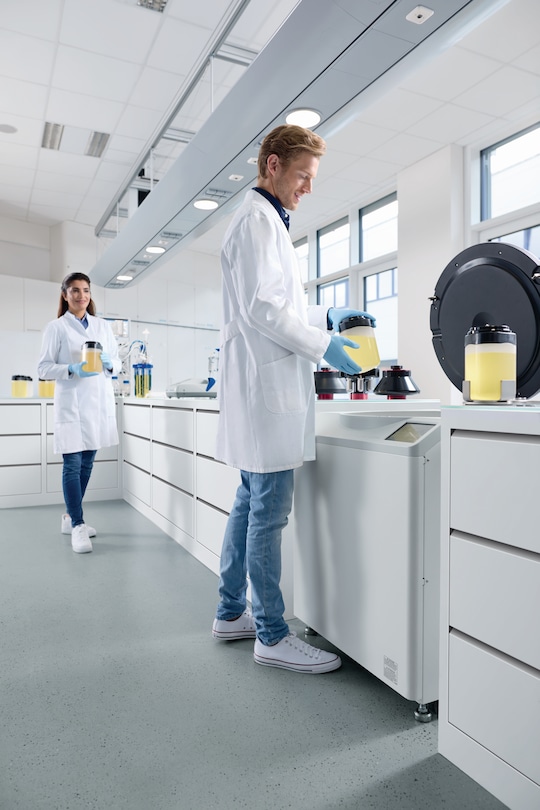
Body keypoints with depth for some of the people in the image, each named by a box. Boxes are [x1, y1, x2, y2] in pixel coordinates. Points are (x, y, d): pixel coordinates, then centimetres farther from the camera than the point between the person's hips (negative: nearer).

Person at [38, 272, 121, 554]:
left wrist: (108, 364, -8)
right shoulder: (56, 327, 3)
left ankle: (70, 517, 25)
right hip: (71, 401, -4)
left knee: (87, 463, 10)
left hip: (99, 401, 4)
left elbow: (117, 362, 14)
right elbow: (43, 368, -1)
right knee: (72, 465, -6)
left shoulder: (103, 326, 14)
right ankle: (77, 526, 1)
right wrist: (73, 369, -17)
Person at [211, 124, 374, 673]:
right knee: (269, 512, -5)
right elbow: (261, 307, -17)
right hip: (268, 386, -11)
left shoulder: (264, 219, 25)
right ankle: (272, 635, 8)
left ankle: (231, 613, 27)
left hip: (262, 388, 11)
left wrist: (327, 316, 18)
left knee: (251, 504, 14)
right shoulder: (259, 218, -7)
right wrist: (323, 347, -13)